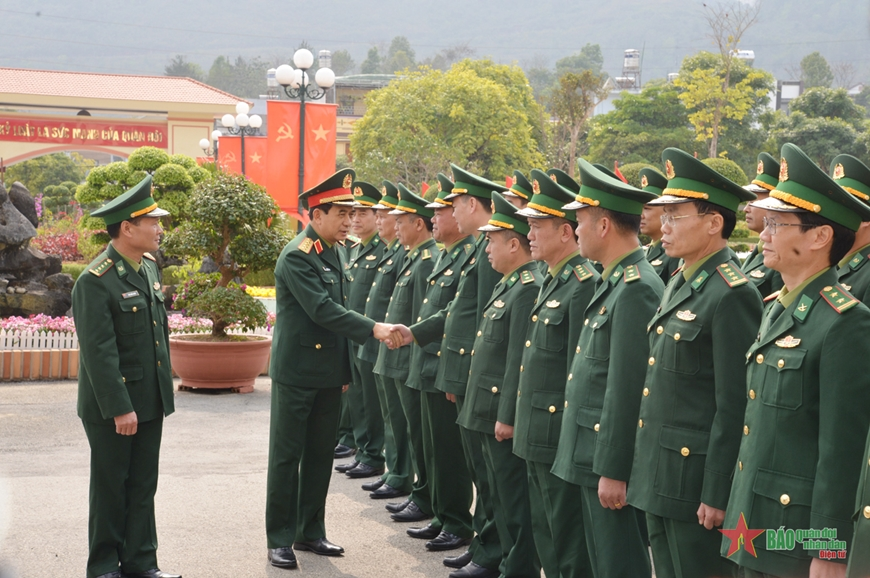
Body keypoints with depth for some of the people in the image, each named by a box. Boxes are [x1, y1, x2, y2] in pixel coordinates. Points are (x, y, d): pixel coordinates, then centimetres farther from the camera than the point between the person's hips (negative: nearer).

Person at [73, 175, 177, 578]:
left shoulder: (148, 266, 8)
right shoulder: (96, 281, -18)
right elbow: (99, 352, -20)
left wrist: (164, 389, 17)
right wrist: (119, 408, -21)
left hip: (150, 400, 7)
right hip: (113, 406, -7)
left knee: (143, 486, 13)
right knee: (110, 488, 6)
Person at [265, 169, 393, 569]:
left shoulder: (331, 252, 11)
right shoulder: (297, 256, -15)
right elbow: (322, 310, -24)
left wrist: (344, 370, 16)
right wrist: (373, 329, -26)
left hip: (328, 375, 8)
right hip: (297, 373, -8)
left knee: (320, 456, 13)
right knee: (286, 457, 2)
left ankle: (311, 532, 23)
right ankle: (280, 540, 10)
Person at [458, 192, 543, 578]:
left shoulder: (528, 289, -19)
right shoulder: (508, 285, 14)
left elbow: (520, 361, -23)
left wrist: (507, 416, -22)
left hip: (505, 414, -10)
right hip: (490, 410, 10)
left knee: (514, 499, -1)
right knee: (501, 493, 18)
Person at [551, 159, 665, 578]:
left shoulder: (637, 288, -19)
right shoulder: (614, 283, 12)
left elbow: (628, 388, -22)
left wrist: (612, 470, -21)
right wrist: (596, 463, 17)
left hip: (612, 459, -10)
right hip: (590, 454, 10)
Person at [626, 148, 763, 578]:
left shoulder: (732, 296, -17)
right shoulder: (678, 284, 11)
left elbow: (734, 409, -19)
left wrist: (716, 495, -19)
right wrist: (647, 469, 17)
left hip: (696, 477, -9)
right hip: (658, 476, 9)